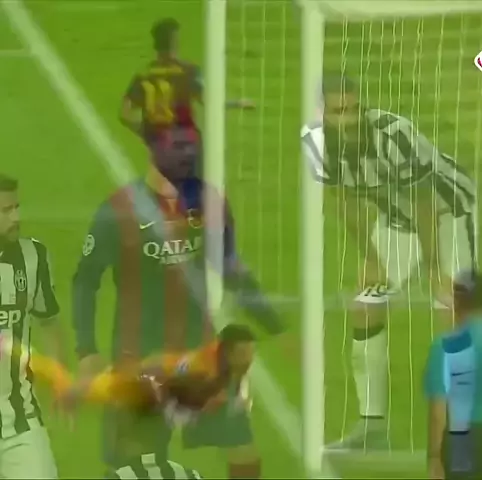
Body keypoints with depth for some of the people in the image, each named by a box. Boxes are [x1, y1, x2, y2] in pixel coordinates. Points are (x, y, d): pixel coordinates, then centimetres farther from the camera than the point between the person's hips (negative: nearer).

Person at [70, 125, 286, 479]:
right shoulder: (120, 211, -15)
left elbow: (231, 270, 12)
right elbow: (85, 282, -7)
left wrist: (276, 327, 13)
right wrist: (88, 353, -14)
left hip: (202, 351, 4)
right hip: (141, 359, -4)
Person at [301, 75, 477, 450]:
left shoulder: (394, 136, -37)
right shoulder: (317, 141, -19)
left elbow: (424, 205, -26)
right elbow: (350, 203, -5)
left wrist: (433, 270, -18)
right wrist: (371, 260, -3)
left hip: (447, 213, -6)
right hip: (395, 219, 6)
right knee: (366, 316, 1)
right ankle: (373, 427, 11)